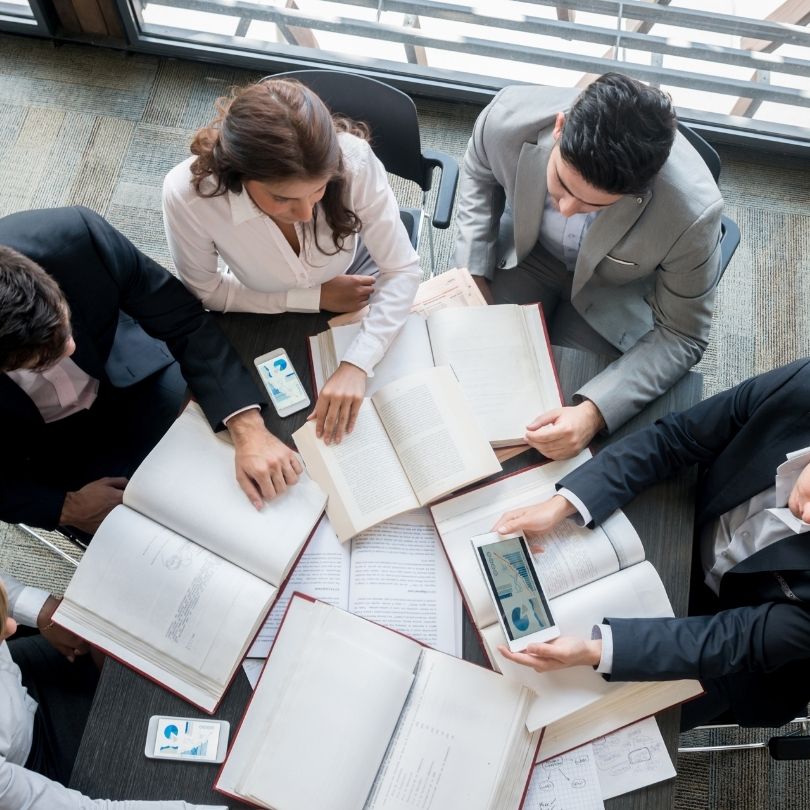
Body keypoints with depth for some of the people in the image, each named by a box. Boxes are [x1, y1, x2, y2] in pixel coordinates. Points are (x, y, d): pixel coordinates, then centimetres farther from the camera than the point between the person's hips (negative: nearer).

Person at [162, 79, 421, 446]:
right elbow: (206, 290, -17)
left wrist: (356, 364, -39)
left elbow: (402, 270, -27)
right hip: (269, 311, 0)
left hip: (355, 280, 0)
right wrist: (316, 298, -20)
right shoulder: (187, 195, -36)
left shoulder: (352, 159, -38)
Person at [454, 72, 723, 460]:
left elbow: (680, 337, -22)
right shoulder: (508, 118, -33)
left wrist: (594, 412, -36)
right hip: (526, 250, 3)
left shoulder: (692, 211, -39)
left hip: (612, 291, -2)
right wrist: (473, 274, -13)